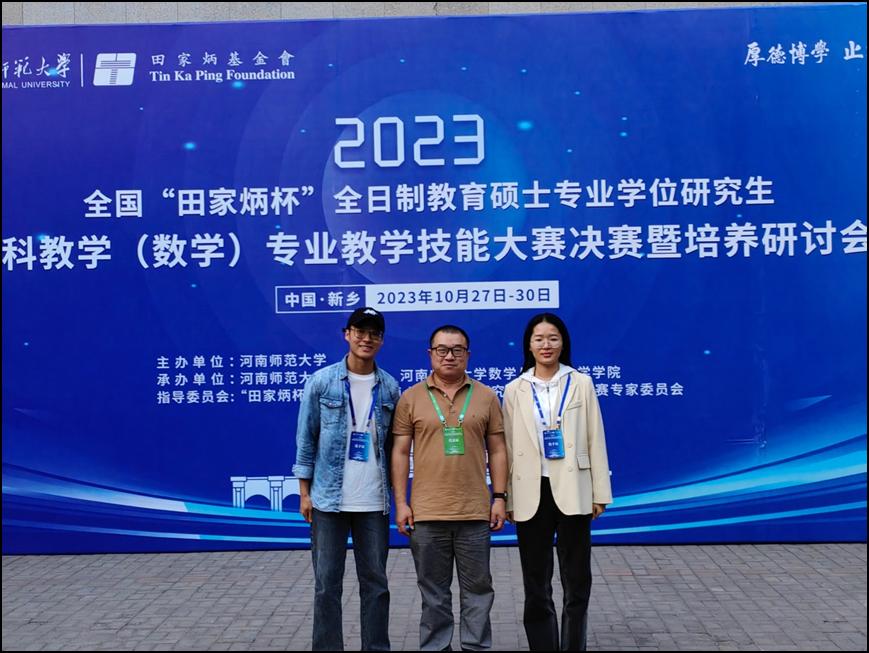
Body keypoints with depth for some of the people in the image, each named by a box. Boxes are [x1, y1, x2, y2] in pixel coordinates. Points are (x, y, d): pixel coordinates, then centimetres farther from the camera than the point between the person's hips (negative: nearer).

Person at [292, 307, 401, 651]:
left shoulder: (390, 388, 4)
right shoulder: (321, 381, -2)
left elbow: (393, 444, 9)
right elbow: (306, 439, 0)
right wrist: (304, 492, -2)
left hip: (374, 502, 2)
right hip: (329, 498, -2)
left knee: (376, 582, 9)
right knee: (327, 583, 5)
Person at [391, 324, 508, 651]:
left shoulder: (486, 397, 5)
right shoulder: (411, 398, 3)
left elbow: (497, 450, 7)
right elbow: (400, 453, 3)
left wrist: (499, 497, 2)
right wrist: (401, 503, -2)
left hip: (475, 512, 1)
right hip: (427, 513, 0)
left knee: (478, 588, 9)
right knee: (433, 592, 9)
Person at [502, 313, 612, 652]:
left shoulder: (581, 384, 3)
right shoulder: (515, 390, 5)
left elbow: (595, 440, 2)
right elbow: (509, 448, 5)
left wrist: (600, 493, -1)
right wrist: (507, 499, 3)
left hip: (572, 491, -1)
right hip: (532, 494, 1)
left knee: (577, 581, 5)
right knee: (536, 584, 9)